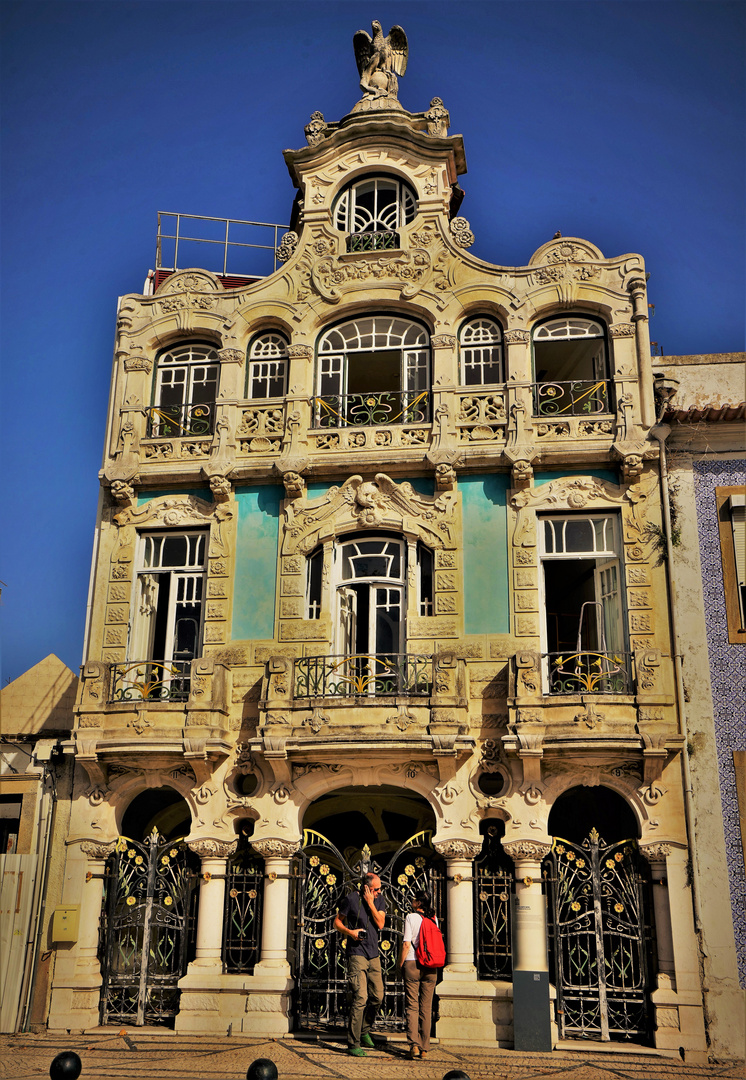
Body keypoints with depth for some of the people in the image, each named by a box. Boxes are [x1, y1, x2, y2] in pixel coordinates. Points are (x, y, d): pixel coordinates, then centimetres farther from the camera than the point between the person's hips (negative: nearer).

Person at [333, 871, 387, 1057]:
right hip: (357, 954, -6)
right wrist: (349, 931, -15)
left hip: (373, 955, 6)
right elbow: (337, 922, 2)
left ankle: (364, 1032, 32)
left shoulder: (379, 900, 7)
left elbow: (380, 924, -5)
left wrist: (370, 903, -12)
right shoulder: (351, 899, -6)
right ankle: (353, 1044, -5)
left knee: (377, 997, 9)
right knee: (360, 998, -13)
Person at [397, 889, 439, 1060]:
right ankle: (424, 1048, 11)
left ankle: (414, 1044, -11)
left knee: (412, 1006, 2)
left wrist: (400, 964, -2)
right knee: (426, 1008, 9)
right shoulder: (433, 919, 5)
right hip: (431, 966, 4)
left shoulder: (411, 917, -7)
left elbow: (406, 944, -11)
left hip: (412, 964, -4)